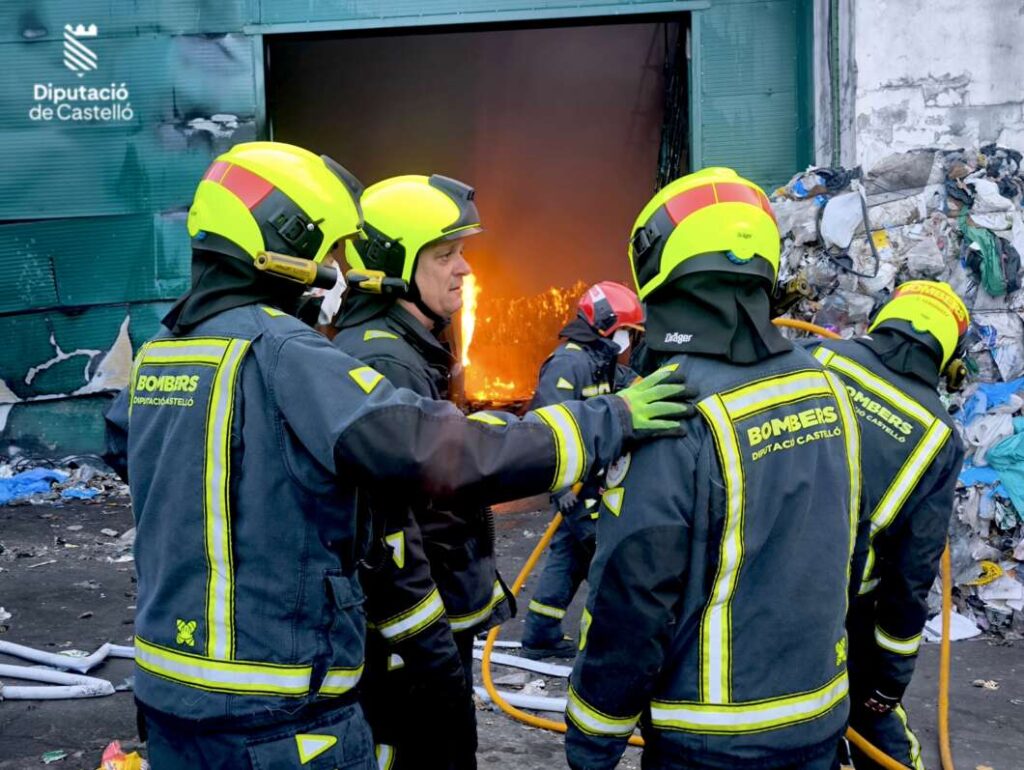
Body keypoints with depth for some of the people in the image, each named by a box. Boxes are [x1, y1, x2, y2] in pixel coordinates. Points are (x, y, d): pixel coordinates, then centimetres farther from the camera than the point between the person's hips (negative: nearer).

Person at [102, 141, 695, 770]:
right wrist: (610, 419, -21)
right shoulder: (280, 352, -20)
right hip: (277, 713, -8)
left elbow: (121, 445, 27)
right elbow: (437, 449, -29)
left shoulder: (159, 349, 6)